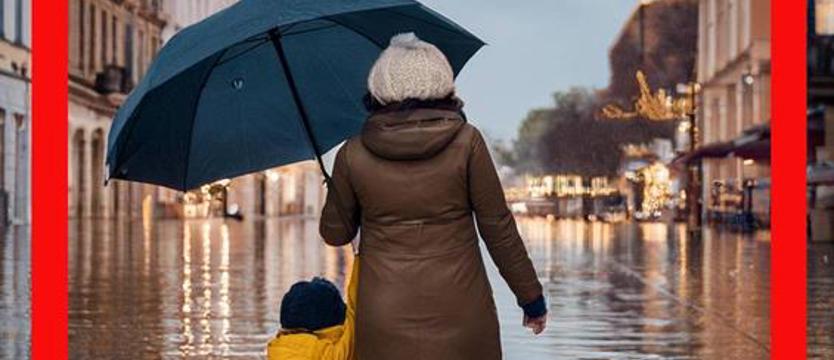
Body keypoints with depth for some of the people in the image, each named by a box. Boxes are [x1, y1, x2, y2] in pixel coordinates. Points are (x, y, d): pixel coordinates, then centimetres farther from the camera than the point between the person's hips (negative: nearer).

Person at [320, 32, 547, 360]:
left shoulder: (353, 155, -2)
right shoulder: (466, 142, -5)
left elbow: (335, 233, 10)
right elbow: (498, 227, -2)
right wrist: (531, 297, 8)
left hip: (385, 324, 1)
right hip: (458, 314, -1)